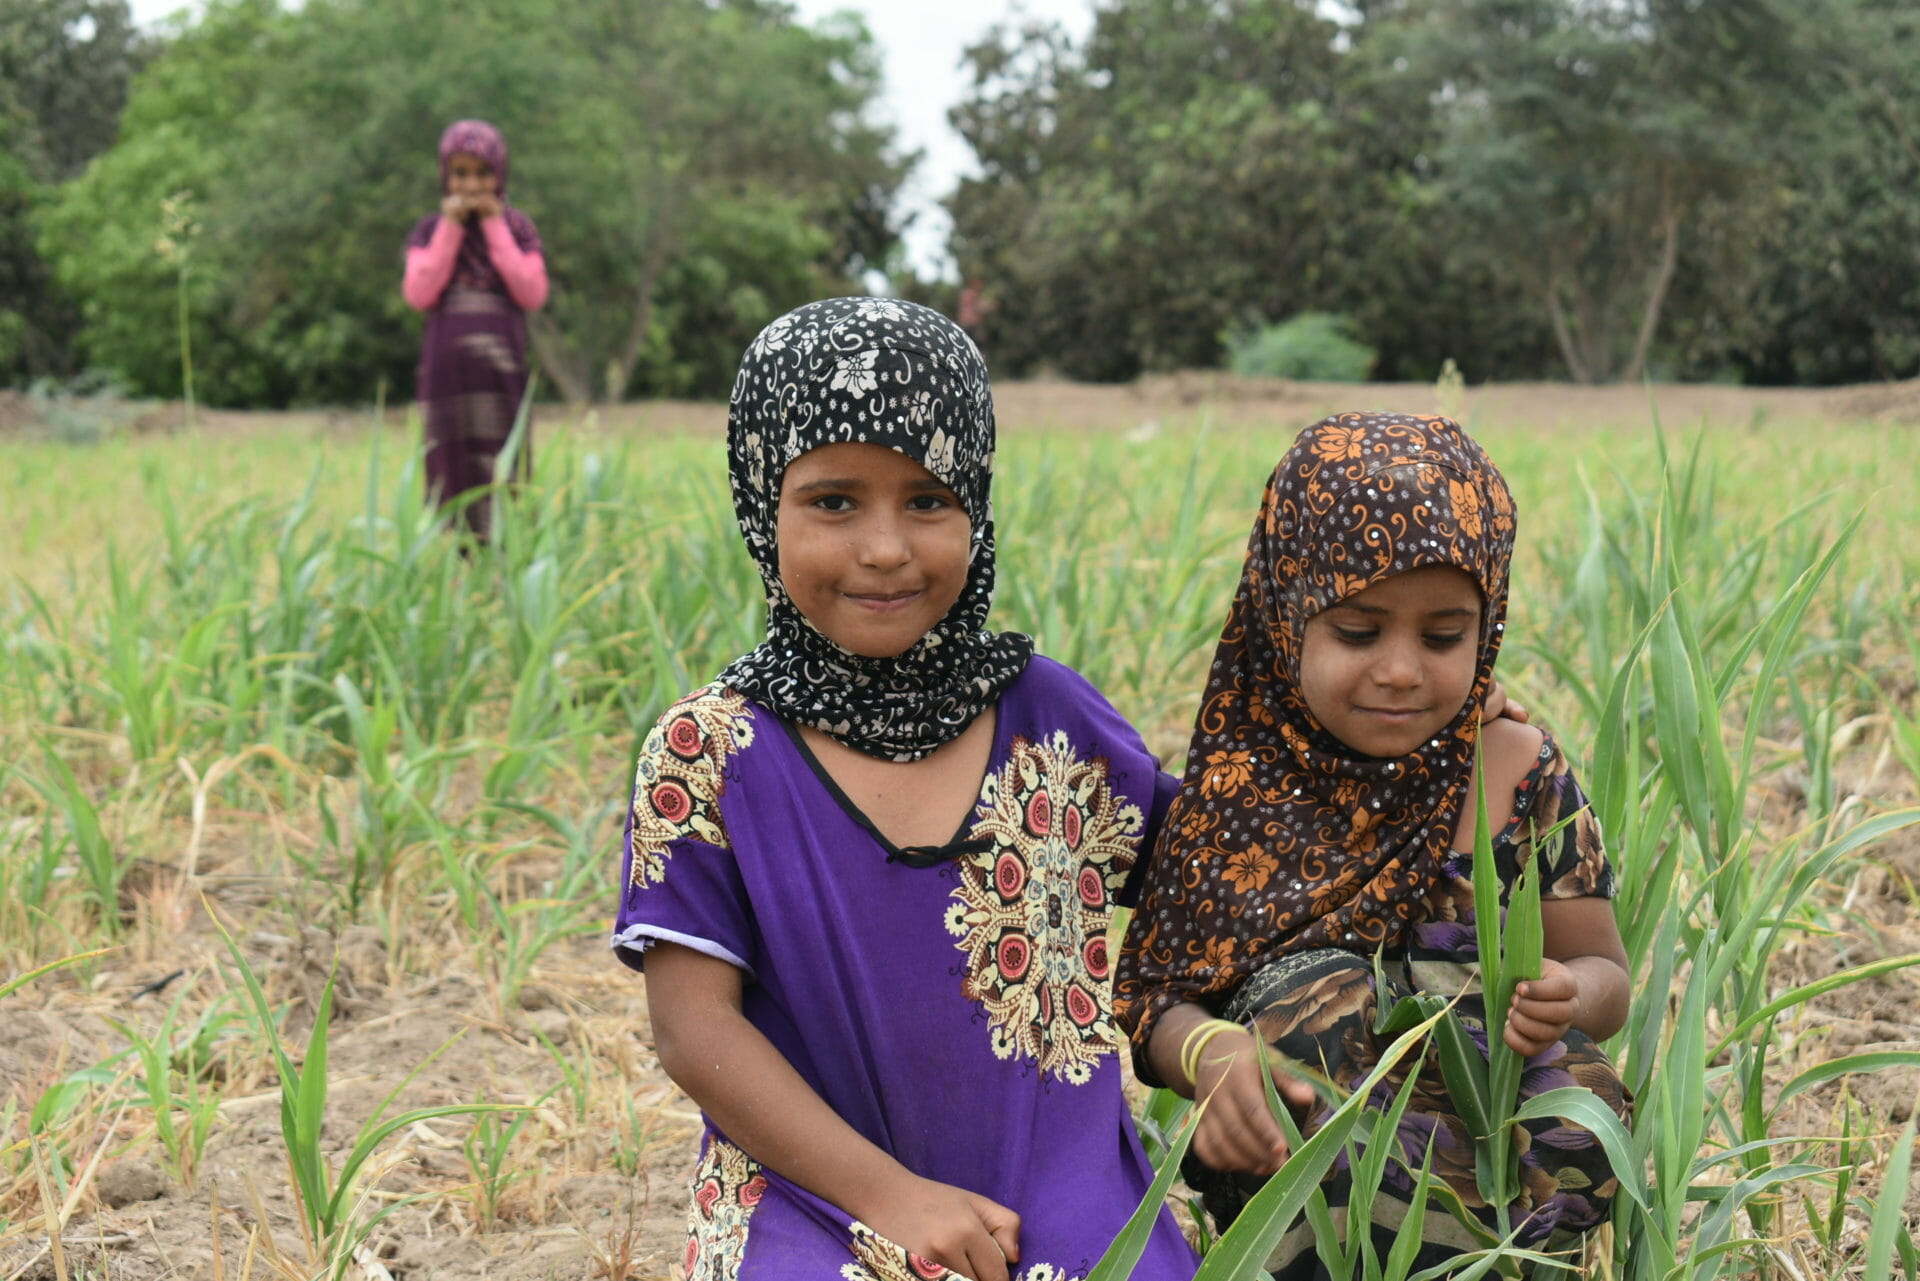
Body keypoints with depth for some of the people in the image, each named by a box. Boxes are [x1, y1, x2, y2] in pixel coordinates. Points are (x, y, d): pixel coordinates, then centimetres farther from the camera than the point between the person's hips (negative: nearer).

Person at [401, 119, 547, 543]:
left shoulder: (518, 228, 7)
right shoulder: (430, 230, 8)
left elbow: (533, 295, -6)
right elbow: (418, 295, -6)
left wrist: (495, 228, -6)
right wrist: (450, 230, -7)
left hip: (501, 373, -1)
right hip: (448, 374, 1)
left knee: (502, 472, -5)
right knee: (452, 472, 0)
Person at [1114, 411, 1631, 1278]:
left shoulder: (1522, 777, 0)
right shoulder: (1232, 790, -3)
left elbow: (1603, 972, 5)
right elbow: (1152, 996, -2)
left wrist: (1565, 1001, -19)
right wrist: (1206, 1052, -26)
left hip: (1496, 1159, 1)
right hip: (1286, 1165, 0)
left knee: (1585, 1105, -29)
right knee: (1316, 983, -28)